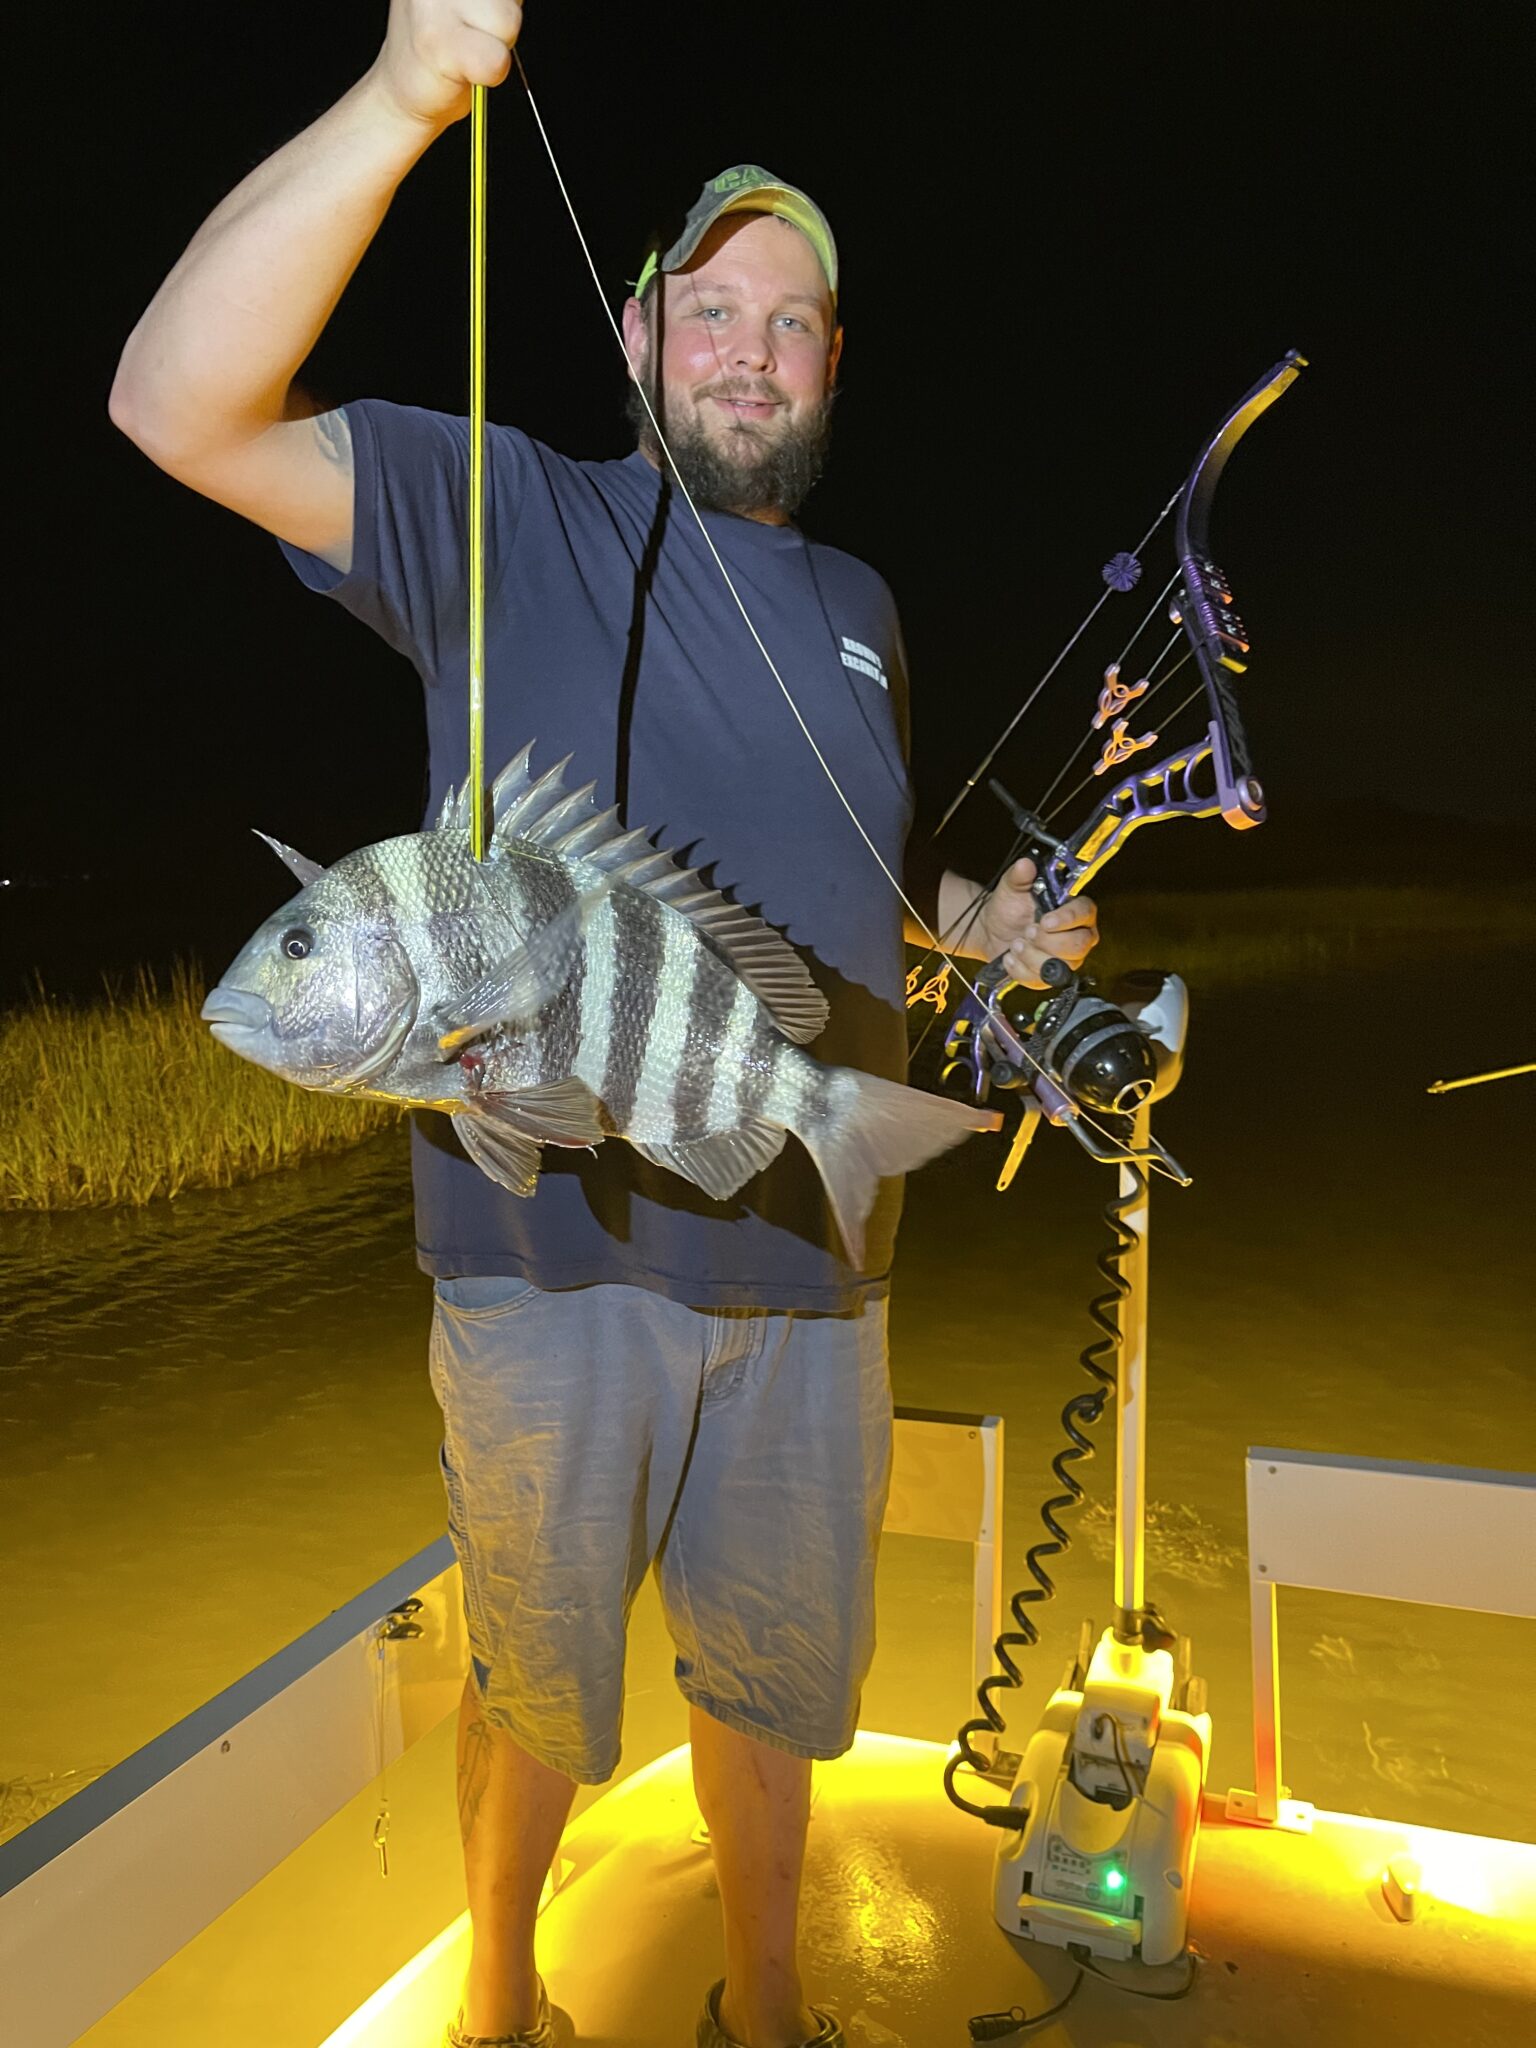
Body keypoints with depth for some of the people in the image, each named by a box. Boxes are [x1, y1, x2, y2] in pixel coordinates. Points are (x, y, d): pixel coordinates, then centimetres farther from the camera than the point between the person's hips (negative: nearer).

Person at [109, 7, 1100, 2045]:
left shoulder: (860, 606, 15)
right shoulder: (507, 516, -2)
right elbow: (182, 406, -17)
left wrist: (987, 919, 6)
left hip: (813, 1264, 5)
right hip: (563, 1247, -4)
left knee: (778, 1674, 20)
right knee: (538, 1687, 14)